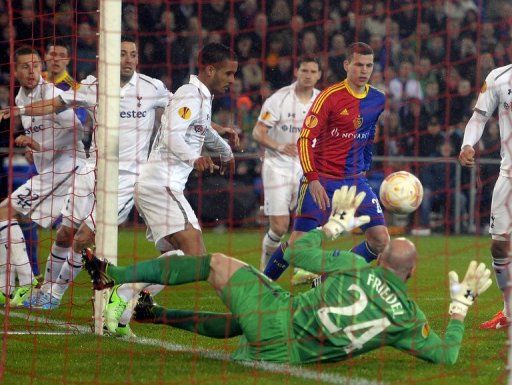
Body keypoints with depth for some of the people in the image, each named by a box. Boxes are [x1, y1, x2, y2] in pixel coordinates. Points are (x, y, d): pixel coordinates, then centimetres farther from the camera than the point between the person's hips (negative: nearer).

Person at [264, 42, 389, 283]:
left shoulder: (378, 100, 6)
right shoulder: (330, 96, -11)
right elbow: (305, 139, -14)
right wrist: (313, 180, -23)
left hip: (355, 180, 5)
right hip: (321, 180, -5)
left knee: (381, 240, -5)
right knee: (299, 242, -9)